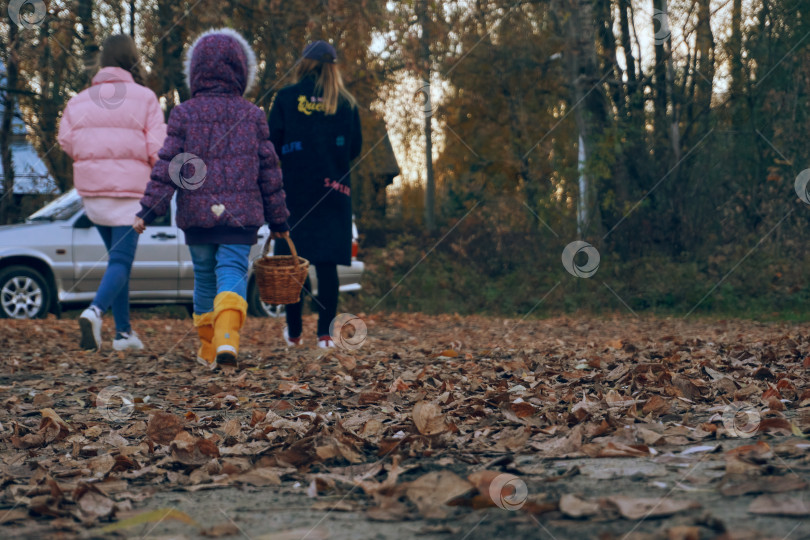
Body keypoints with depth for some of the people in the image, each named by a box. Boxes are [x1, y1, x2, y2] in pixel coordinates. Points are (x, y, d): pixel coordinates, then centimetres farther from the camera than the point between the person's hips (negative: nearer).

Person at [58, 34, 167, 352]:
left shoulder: (79, 100, 9)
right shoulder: (144, 98, -4)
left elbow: (66, 141, 1)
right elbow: (157, 147, -9)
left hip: (91, 189, 5)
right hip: (129, 188, -5)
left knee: (117, 257, 16)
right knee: (121, 260, -6)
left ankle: (124, 331, 17)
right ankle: (95, 311, -32)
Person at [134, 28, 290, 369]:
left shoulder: (184, 114, 2)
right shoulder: (252, 115, 5)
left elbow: (168, 165, -4)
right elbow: (268, 170, 7)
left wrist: (149, 210, -2)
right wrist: (278, 219, 14)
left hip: (196, 213, 1)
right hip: (241, 213, -1)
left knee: (204, 276, 14)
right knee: (232, 270, -7)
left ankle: (208, 348, 22)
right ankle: (227, 336, -33)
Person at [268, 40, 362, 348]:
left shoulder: (286, 98, -1)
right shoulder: (345, 102, 3)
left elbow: (272, 143, -4)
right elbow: (355, 148, 4)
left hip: (294, 188, -1)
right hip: (333, 191, 1)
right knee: (327, 262, 1)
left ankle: (294, 332, 14)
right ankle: (325, 333, -2)